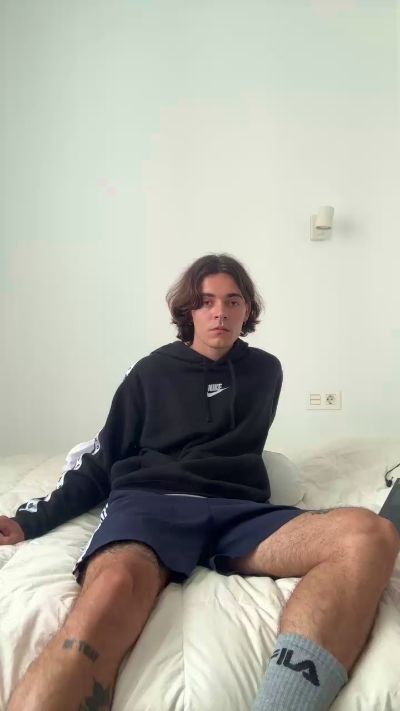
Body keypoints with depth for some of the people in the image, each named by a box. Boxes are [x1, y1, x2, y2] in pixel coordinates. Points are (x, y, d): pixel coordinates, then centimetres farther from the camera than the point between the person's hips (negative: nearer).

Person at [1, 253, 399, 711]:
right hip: (149, 504, -1)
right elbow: (102, 461, 16)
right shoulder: (153, 371, 16)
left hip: (239, 511, 2)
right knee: (113, 590, -41)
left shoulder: (264, 370, 22)